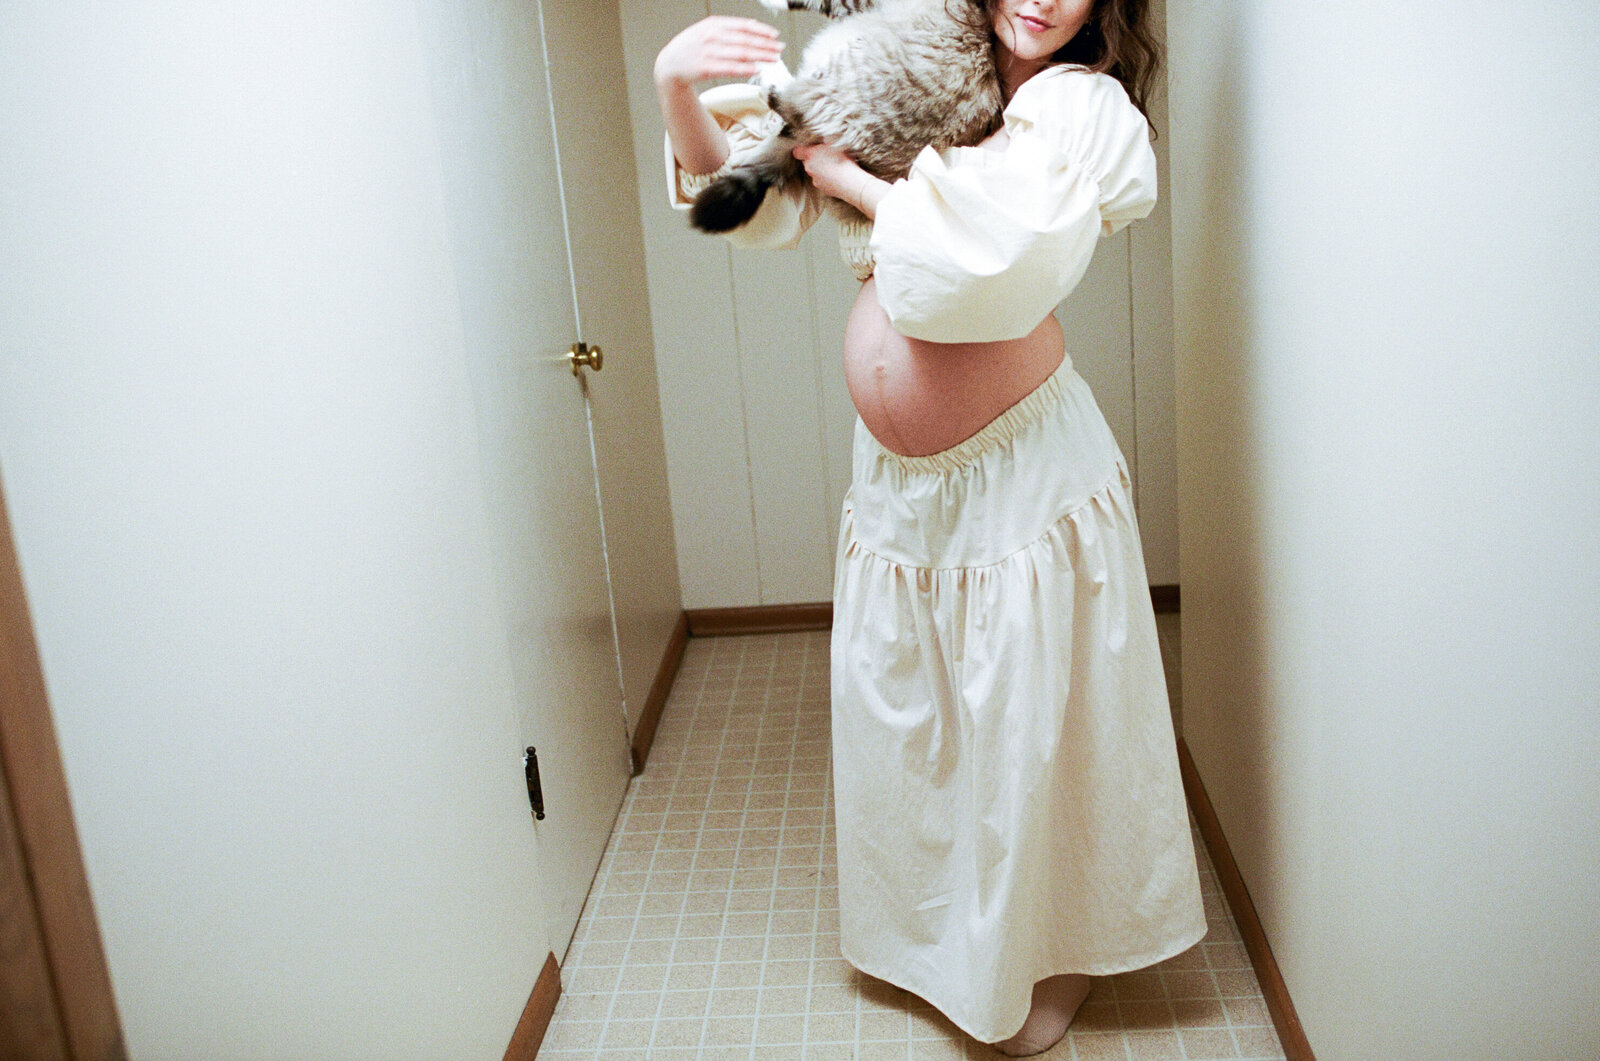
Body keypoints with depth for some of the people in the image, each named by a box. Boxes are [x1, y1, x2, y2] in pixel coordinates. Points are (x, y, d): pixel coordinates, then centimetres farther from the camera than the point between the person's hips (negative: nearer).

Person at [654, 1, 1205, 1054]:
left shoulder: (1083, 107, -8)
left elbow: (985, 255, -25)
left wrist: (850, 177, -12)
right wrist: (678, 89, -15)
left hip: (1023, 475, -5)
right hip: (895, 482, 6)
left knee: (1032, 729, 9)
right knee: (896, 718, 18)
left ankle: (1058, 953, 34)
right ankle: (932, 931, 43)